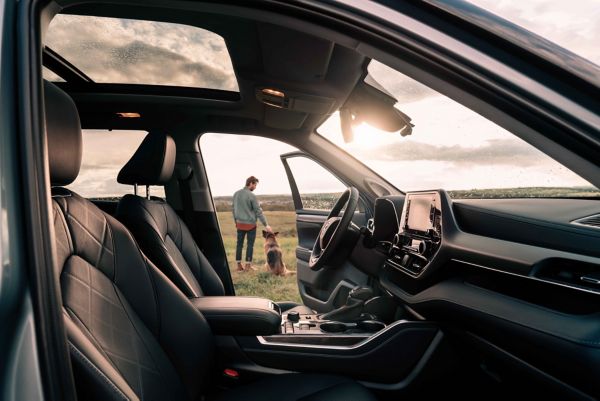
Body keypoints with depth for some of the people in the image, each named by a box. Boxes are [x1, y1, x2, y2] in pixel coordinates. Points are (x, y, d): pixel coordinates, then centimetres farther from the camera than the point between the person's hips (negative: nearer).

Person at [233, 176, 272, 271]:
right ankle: (248, 265, 9)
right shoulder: (252, 196, -14)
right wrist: (266, 225, -10)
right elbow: (258, 211, -14)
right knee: (250, 244, 4)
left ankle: (239, 265, 14)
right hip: (250, 224, -6)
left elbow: (234, 209, 13)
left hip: (240, 223, 6)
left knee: (239, 244, 9)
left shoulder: (236, 194, 6)